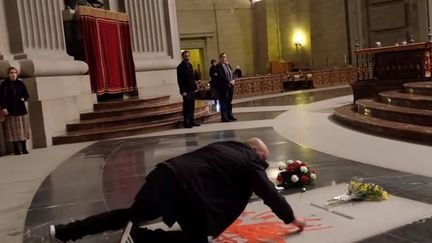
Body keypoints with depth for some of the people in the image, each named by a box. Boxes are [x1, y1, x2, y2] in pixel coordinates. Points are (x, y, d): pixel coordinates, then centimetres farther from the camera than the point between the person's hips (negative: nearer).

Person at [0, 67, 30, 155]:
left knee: (23, 129, 5)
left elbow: (26, 95, 11)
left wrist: (23, 98, -10)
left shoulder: (20, 83, 7)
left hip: (21, 110, 3)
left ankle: (24, 148, 13)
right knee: (14, 131, -3)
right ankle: (16, 150, 2)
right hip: (10, 111, -2)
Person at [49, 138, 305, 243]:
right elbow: (269, 192, 7)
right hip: (184, 189, -8)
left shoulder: (225, 147, 28)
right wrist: (292, 218, 21)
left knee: (131, 215, 23)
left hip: (165, 173, 9)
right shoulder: (251, 162, 6)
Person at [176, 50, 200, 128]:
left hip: (192, 90, 7)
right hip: (186, 90, -7)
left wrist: (195, 86, 11)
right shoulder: (180, 67, -8)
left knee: (192, 106, 10)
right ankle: (186, 122, 1)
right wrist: (182, 91, -17)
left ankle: (191, 121, 17)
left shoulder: (190, 65, 15)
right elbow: (180, 80, -12)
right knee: (186, 106, -5)